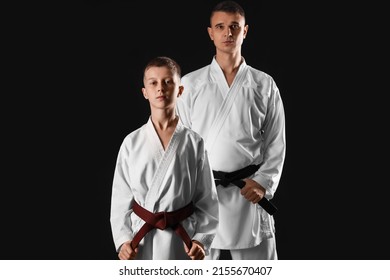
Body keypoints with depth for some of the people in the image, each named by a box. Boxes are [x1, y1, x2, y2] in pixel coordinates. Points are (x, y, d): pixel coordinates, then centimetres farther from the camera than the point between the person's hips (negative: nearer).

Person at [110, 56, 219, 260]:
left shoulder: (194, 143, -1)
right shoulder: (132, 143, 1)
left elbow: (207, 200, 1)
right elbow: (121, 200, 4)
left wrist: (201, 240, -10)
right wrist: (123, 241, -7)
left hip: (181, 241, 0)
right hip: (141, 241, 1)